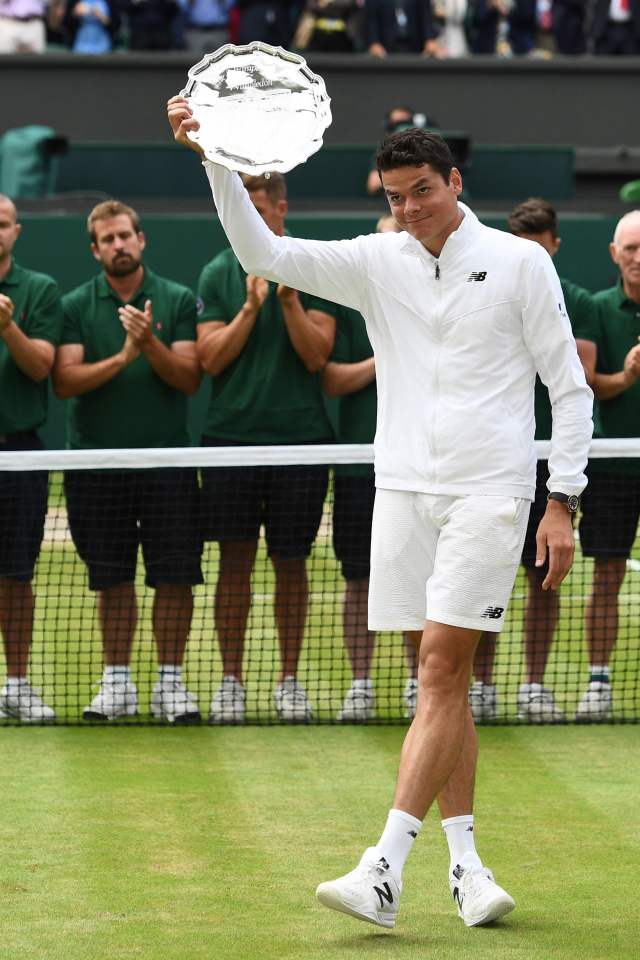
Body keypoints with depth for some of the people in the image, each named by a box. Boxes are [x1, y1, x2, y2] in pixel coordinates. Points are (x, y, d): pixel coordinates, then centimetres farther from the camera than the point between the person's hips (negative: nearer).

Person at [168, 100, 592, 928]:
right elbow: (264, 253, -1)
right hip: (403, 488, 4)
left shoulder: (520, 263, -1)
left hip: (489, 491, -4)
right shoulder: (377, 263, 7)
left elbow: (569, 385, 3)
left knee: (441, 670, -11)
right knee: (442, 681, 5)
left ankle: (384, 874, -18)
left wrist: (563, 500, -3)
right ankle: (465, 864, 11)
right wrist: (216, 157, -14)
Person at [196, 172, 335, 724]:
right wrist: (252, 306, -13)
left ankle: (289, 680, 15)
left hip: (299, 435, -1)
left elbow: (316, 356, -6)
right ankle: (231, 679, 8)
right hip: (232, 434, 1)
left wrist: (290, 299, -18)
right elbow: (211, 358, -2)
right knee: (236, 560, 1)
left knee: (291, 563, 5)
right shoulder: (218, 275, 5)